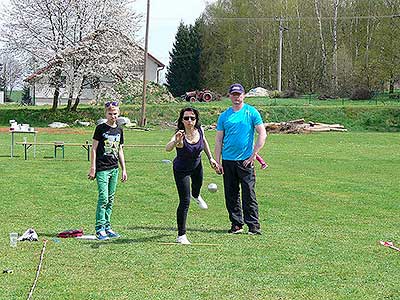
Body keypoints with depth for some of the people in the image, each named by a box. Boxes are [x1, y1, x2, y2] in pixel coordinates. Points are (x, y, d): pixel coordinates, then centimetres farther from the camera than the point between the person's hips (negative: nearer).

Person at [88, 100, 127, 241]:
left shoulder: (119, 130, 12)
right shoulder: (101, 128, -4)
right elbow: (94, 148, -4)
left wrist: (124, 169, 17)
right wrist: (93, 168, -9)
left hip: (114, 169, 6)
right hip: (102, 168, -6)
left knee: (110, 199, 9)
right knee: (103, 198, -11)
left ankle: (107, 227, 17)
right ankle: (100, 229, -7)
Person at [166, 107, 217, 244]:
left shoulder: (199, 130, -21)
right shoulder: (180, 135, -37)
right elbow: (167, 148, -57)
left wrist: (210, 158, 8)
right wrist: (175, 142, -76)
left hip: (196, 165, 6)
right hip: (182, 170, -6)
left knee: (198, 184, 35)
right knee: (185, 201, -10)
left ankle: (196, 196, 75)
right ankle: (181, 235, 0)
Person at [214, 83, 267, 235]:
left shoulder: (251, 112, 1)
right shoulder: (224, 116, 10)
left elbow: (262, 134, -2)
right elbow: (219, 140, 11)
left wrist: (253, 155, -8)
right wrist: (217, 162, 3)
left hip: (245, 160, -4)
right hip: (228, 161, 4)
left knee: (249, 194, -6)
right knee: (231, 195, 7)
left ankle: (253, 225, -2)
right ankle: (236, 224, 16)